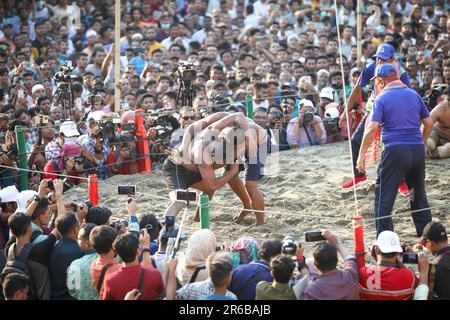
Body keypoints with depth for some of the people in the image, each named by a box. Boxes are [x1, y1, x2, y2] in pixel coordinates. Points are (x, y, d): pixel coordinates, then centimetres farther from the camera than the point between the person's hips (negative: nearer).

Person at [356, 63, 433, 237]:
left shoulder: (382, 98, -3)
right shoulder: (414, 95, 11)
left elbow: (372, 128, -12)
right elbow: (428, 122, 14)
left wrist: (361, 155, -7)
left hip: (395, 151, -5)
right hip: (418, 150, 5)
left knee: (384, 196, 1)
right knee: (419, 194, 19)